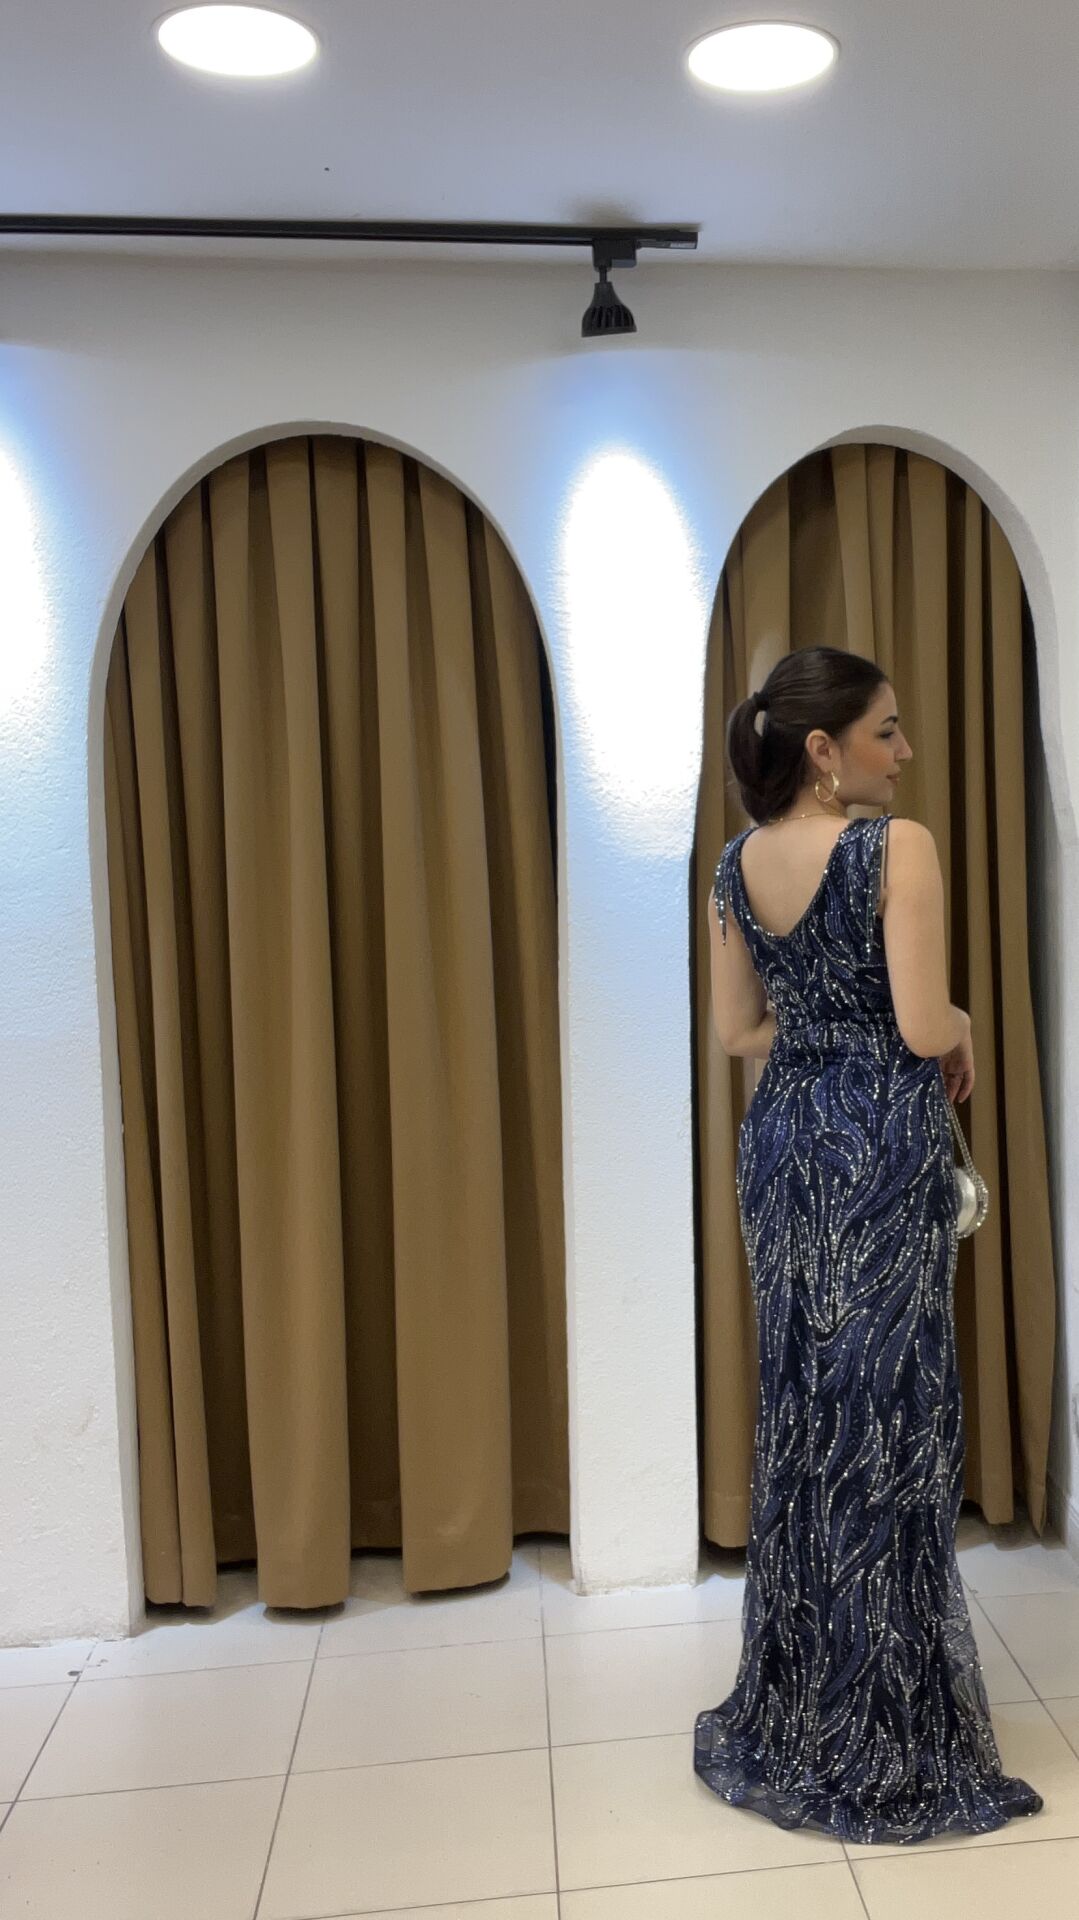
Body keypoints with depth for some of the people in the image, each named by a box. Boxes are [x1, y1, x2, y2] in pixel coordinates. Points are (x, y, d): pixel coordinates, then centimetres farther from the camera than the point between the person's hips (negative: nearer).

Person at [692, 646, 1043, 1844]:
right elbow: (925, 1026, -17)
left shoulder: (737, 864, 6)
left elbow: (738, 1030, 9)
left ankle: (789, 1716, 30)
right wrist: (962, 1029, 4)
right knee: (885, 1416, 3)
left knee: (800, 1412, 16)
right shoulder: (897, 846, -14)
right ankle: (881, 1742, 17)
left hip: (781, 1139, 7)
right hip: (879, 1142, -6)